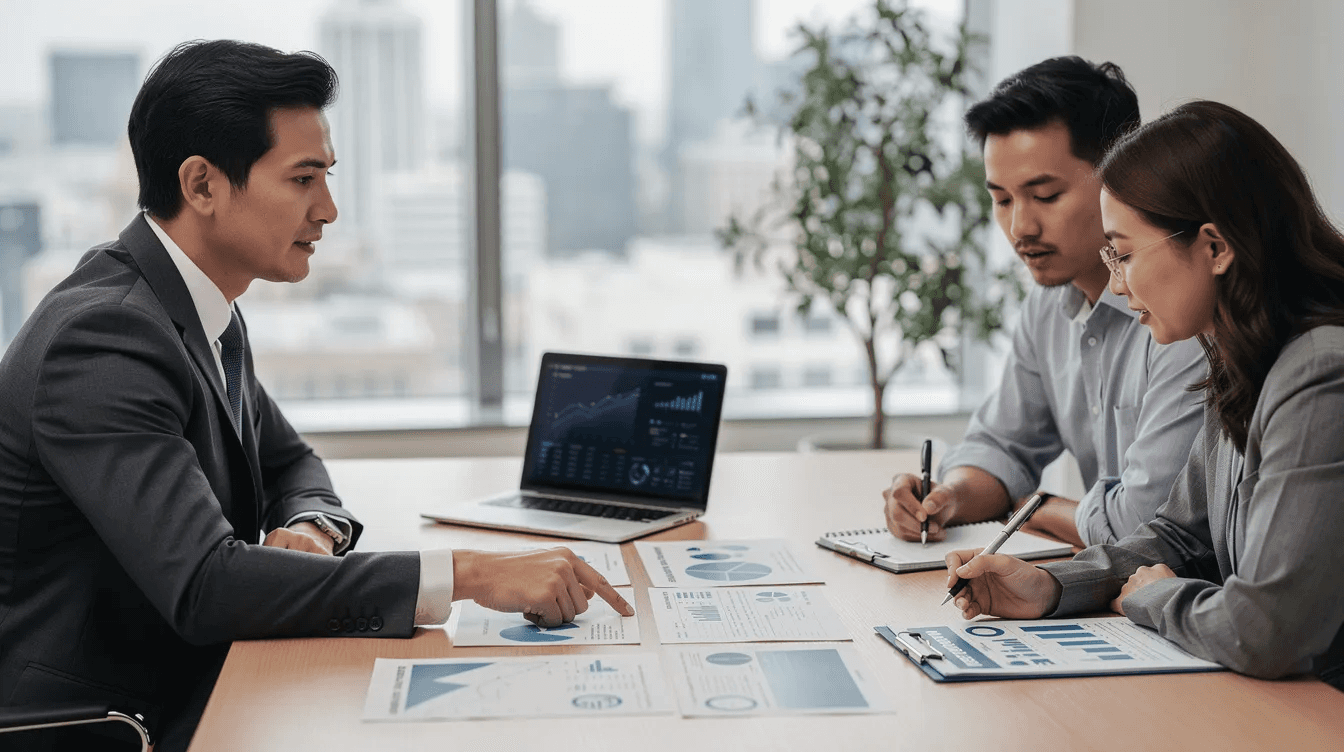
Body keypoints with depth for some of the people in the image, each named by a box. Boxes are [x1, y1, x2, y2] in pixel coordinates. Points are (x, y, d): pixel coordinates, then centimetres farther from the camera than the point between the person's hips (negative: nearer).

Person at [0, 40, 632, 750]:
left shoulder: (208, 311, 7)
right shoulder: (101, 336, -22)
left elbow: (290, 463, 20)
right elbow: (203, 586, -30)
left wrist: (308, 529, -5)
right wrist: (468, 574, -31)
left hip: (194, 685, 8)